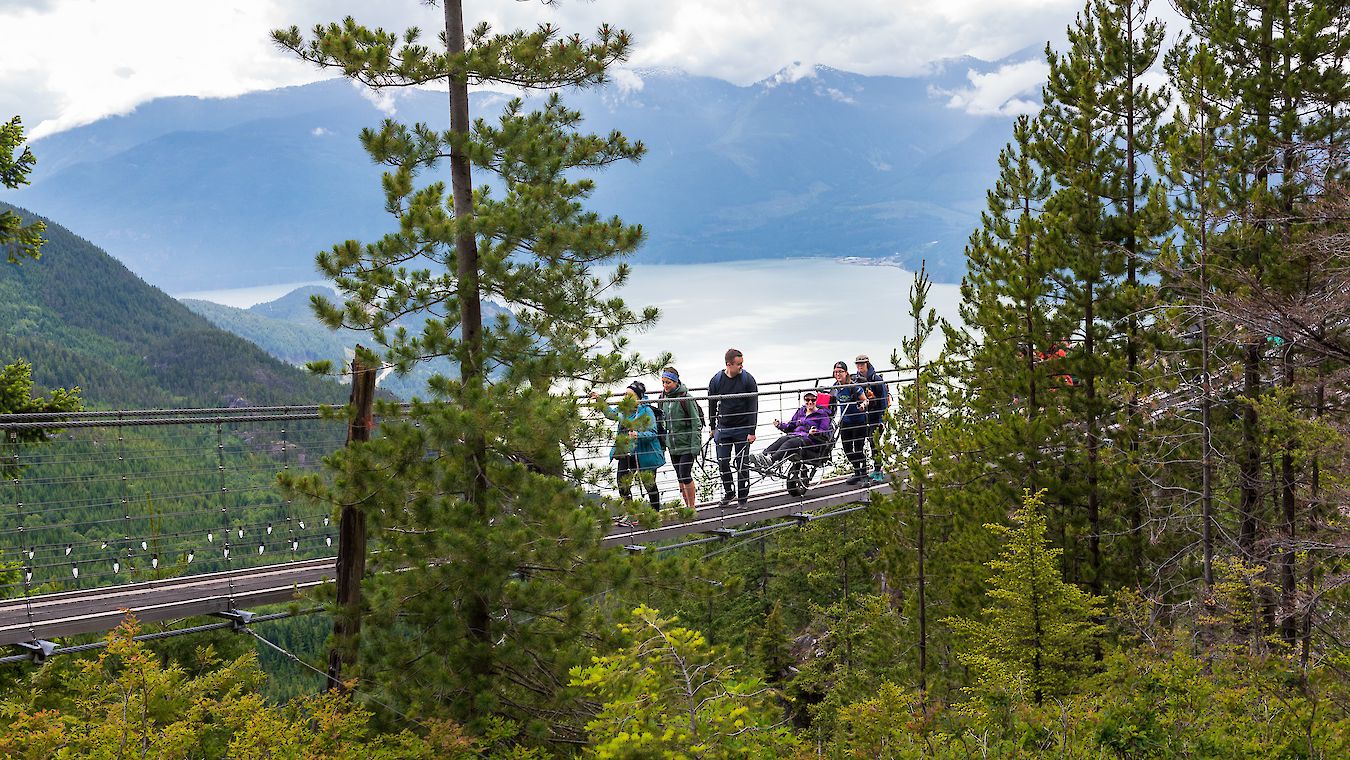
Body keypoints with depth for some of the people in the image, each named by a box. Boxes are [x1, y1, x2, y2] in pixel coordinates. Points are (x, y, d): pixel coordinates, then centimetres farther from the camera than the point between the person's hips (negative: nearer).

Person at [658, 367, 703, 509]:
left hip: (686, 444, -6)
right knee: (680, 477, 10)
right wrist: (663, 441, 16)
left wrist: (695, 445, -17)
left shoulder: (685, 398, -14)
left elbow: (696, 423, -13)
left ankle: (692, 507, 3)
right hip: (672, 445, 6)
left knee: (685, 475, -9)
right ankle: (687, 506, 20)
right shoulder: (663, 397, 5)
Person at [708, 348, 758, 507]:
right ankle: (729, 492, 24)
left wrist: (752, 431, -10)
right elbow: (712, 404, 10)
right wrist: (712, 427, 11)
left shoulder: (748, 379, -8)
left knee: (742, 464, 2)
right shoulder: (716, 380, -2)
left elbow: (753, 406, -7)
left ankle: (742, 499, 14)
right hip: (723, 428, 2)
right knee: (722, 462, 2)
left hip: (742, 429, -2)